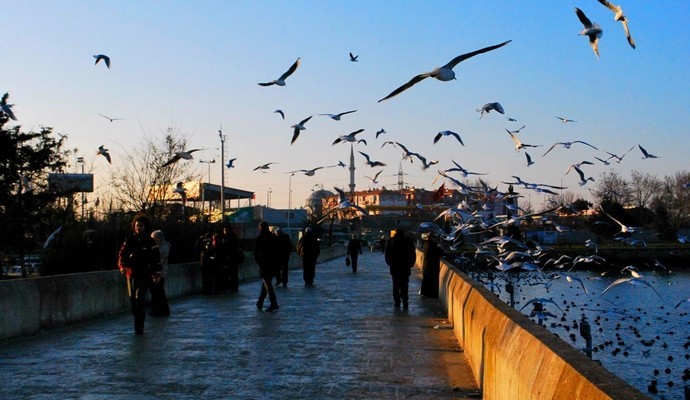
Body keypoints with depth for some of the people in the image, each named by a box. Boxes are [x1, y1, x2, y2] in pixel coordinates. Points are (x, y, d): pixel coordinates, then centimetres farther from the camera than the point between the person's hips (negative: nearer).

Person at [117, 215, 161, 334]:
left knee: (140, 299, -12)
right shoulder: (129, 240, 7)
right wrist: (122, 266, -14)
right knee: (133, 299, 5)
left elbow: (156, 259, 5)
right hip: (131, 274, 3)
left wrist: (157, 274, 1)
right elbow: (122, 254, 4)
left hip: (144, 275, -3)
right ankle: (138, 322, 20)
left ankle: (139, 326, -11)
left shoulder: (150, 242, 2)